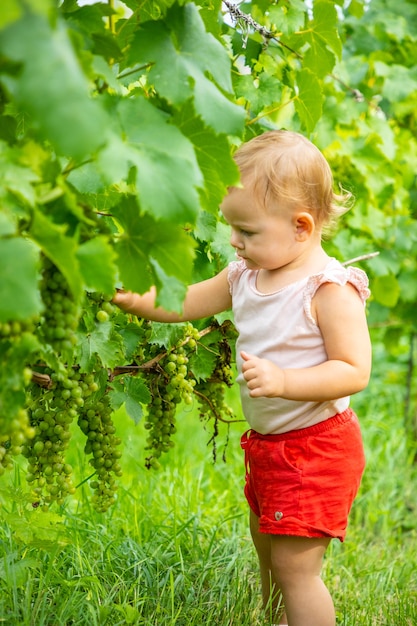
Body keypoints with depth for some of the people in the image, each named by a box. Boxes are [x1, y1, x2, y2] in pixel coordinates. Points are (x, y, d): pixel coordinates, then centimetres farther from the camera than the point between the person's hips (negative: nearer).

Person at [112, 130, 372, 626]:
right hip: (267, 442, 9)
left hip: (318, 445, -9)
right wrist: (132, 299, -5)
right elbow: (184, 304, 10)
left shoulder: (329, 288, -23)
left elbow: (355, 371, -26)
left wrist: (283, 381, -35)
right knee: (266, 541, 26)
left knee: (295, 565, -7)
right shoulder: (245, 276, 1)